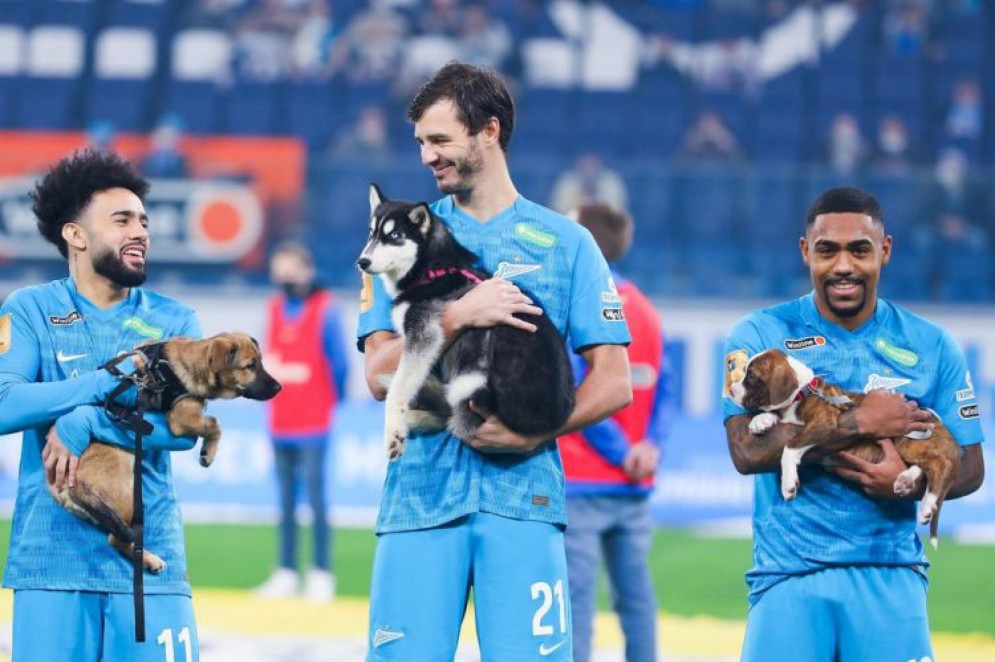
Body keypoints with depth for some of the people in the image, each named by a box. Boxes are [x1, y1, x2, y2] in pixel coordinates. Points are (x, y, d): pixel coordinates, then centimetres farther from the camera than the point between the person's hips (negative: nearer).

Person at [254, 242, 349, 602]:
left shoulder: (325, 309, -5)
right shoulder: (276, 308, 13)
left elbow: (339, 363, -2)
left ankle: (321, 574, -4)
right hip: (280, 421, 6)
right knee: (285, 501, 7)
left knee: (316, 500, -6)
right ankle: (286, 574, 10)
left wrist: (333, 402, 6)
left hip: (312, 423, -6)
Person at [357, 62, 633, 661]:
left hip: (522, 495, -1)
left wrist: (533, 432, -12)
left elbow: (615, 384, 4)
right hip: (422, 492, 1)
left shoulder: (564, 243, 9)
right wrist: (459, 315, -14)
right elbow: (381, 375, 0)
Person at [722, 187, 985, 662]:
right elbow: (747, 451, -10)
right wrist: (857, 423, -13)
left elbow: (970, 466, 10)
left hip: (890, 574, 1)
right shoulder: (759, 335, 3)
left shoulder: (930, 347, 9)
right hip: (788, 575, -1)